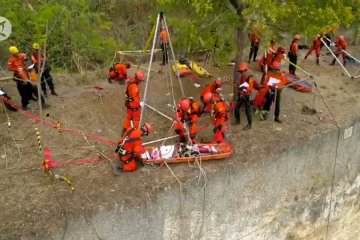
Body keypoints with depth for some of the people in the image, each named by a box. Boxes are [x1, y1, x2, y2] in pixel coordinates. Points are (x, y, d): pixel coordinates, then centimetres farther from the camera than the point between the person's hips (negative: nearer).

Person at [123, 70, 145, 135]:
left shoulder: (130, 81, -1)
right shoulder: (134, 87, -31)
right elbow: (135, 98, -27)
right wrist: (139, 105, -11)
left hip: (129, 103, 9)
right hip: (134, 105, -9)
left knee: (129, 117, 22)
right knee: (136, 119, 10)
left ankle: (125, 131, 31)